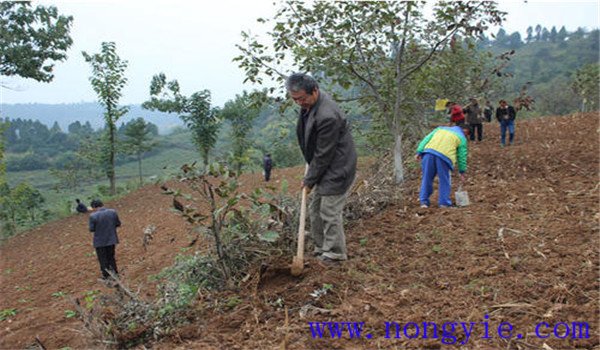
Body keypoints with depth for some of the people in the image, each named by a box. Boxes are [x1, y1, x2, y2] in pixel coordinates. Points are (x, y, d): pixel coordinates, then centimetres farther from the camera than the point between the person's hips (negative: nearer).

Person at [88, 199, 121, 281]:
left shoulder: (93, 216, -17)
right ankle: (115, 274, 25)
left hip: (100, 241, -4)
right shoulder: (113, 212, -7)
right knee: (111, 257, 20)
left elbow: (91, 229, -12)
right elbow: (118, 224, 0)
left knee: (103, 260, 11)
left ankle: (106, 276, 18)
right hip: (111, 239, 4)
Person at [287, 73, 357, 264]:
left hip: (336, 170, -10)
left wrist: (309, 180, -11)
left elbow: (324, 155, -22)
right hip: (323, 168, 10)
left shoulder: (327, 116, -30)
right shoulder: (309, 103, 0)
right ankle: (321, 249, 28)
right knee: (315, 210, 15)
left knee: (330, 213, -2)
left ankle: (334, 254, 13)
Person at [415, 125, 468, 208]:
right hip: (444, 156, -3)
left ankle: (424, 201, 16)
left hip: (429, 152, 3)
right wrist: (462, 173, 25)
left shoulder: (441, 128, 30)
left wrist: (419, 152, 11)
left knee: (426, 178, 13)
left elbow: (427, 139, 18)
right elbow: (462, 156, 19)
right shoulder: (462, 138, 21)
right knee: (444, 181, 12)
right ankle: (444, 203, 16)